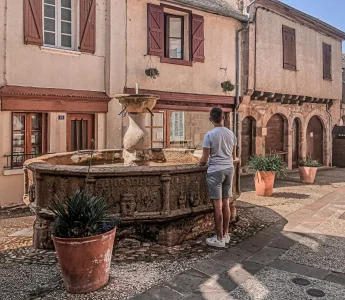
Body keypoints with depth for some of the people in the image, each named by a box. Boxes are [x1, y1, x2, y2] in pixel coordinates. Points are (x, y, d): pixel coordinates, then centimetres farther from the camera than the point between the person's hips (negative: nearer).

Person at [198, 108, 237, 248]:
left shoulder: (209, 135, -12)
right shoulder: (231, 134, 6)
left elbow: (204, 159, -11)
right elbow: (234, 156, 14)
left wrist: (199, 163, 11)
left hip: (215, 171, -6)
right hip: (229, 169, 6)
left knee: (218, 205, -1)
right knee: (226, 203, 12)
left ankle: (219, 238, 6)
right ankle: (226, 234, 22)